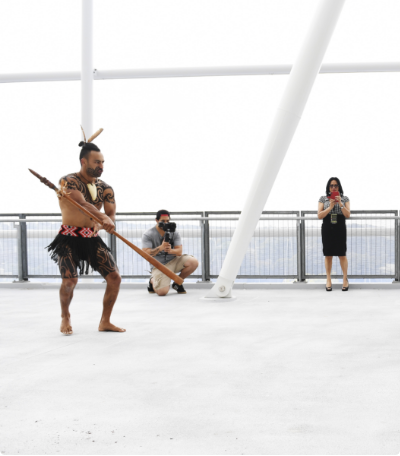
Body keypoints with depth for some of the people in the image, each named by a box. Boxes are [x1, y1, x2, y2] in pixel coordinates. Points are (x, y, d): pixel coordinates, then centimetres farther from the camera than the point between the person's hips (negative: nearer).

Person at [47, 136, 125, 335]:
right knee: (70, 280, -19)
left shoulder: (105, 188, 6)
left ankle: (105, 321, 15)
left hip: (93, 239, 5)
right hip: (69, 239, -5)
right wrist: (103, 217, -45)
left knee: (115, 277, -2)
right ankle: (65, 316, 12)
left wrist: (107, 224, -30)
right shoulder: (68, 181, -11)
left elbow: (111, 214, -5)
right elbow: (83, 203, -28)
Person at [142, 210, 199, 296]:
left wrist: (171, 250, -29)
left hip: (174, 261, 4)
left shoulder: (174, 233, 3)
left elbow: (179, 251, -5)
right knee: (162, 292, -27)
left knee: (193, 262, -22)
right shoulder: (148, 235, -6)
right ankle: (153, 281, 13)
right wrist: (161, 247, -30)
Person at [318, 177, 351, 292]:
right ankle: (328, 280, 12)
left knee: (342, 255, -2)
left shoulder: (345, 199, 5)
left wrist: (340, 204, -16)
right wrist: (330, 207, -14)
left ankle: (345, 279, 10)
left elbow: (348, 215, -4)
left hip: (340, 229, 0)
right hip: (327, 229, 1)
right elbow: (319, 215, -2)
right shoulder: (323, 199, 5)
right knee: (328, 255, 3)